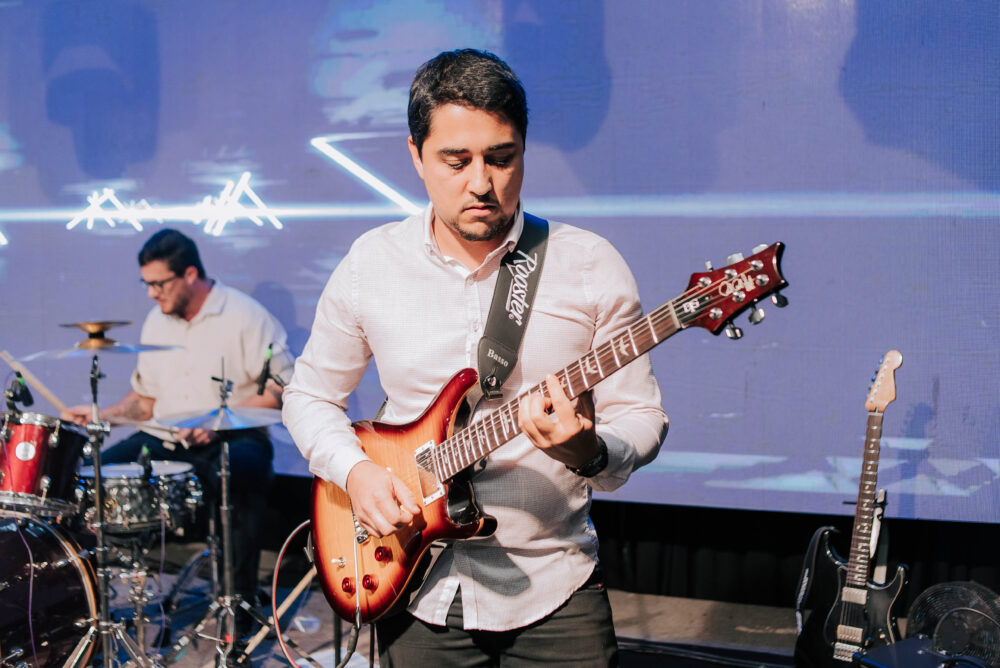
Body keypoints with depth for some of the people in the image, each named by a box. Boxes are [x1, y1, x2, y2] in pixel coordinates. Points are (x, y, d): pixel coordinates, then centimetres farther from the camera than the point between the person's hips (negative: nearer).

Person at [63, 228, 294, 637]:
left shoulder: (245, 317, -8)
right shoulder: (157, 322, 13)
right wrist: (102, 415, 4)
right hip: (166, 440, 6)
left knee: (240, 475, -38)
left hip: (233, 440, -6)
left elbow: (284, 391, -12)